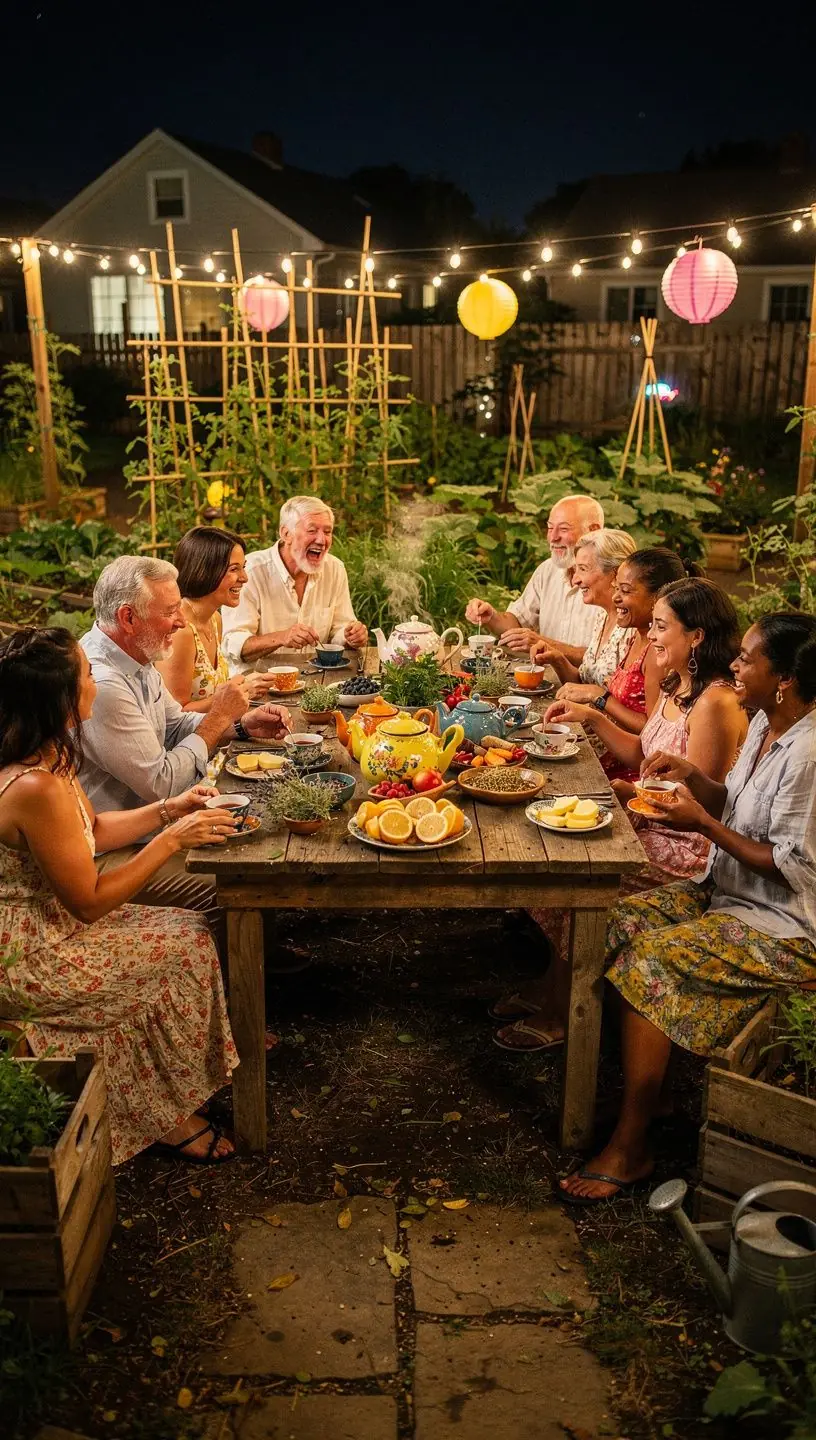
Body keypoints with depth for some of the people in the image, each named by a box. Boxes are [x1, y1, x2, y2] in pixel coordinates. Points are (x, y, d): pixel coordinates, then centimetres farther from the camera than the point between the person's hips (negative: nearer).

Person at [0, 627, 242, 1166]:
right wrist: (172, 839, -19)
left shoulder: (46, 758, 0)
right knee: (187, 951, -2)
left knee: (195, 935, 8)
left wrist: (167, 810, 3)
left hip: (47, 924, 9)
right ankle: (169, 1115, 17)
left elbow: (92, 831, 14)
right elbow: (90, 903, -23)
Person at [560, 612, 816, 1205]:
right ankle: (652, 1089, 8)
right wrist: (694, 776, -2)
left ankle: (631, 1149, -8)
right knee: (617, 922, -4)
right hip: (728, 891, 10)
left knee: (648, 961, -22)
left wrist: (702, 823, -20)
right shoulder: (765, 724, 5)